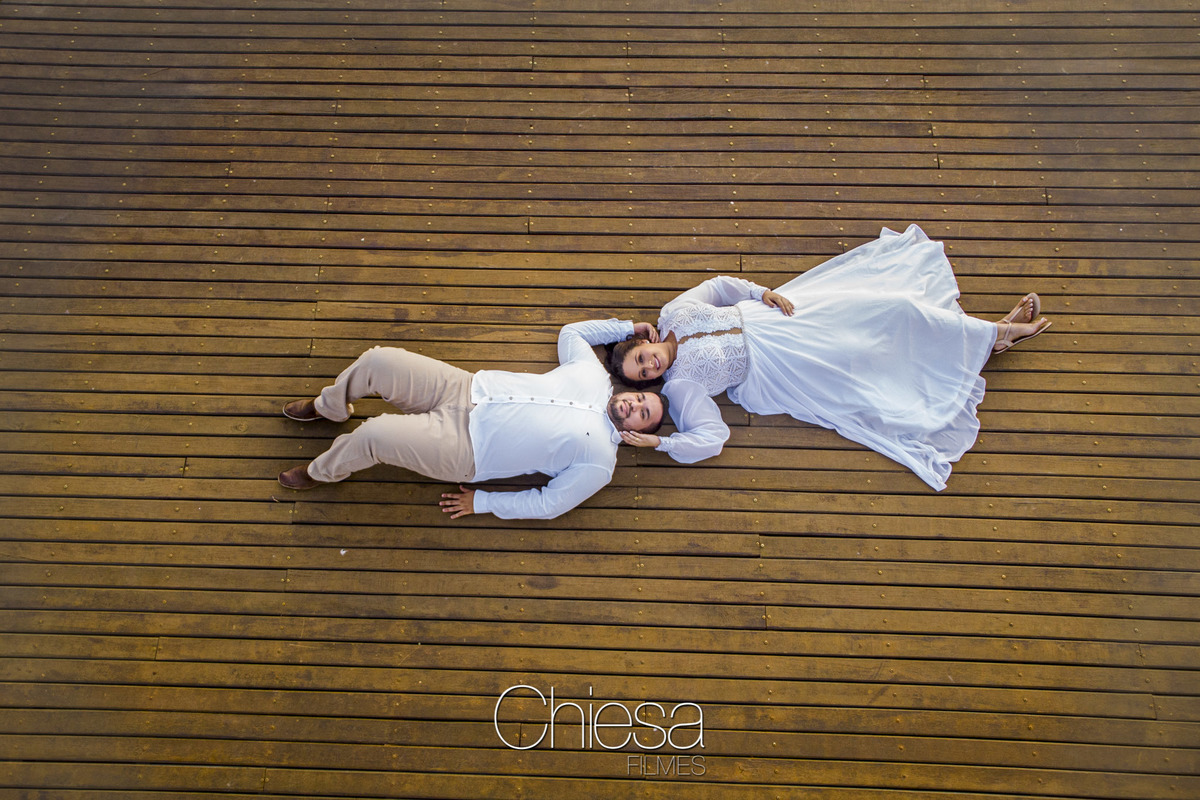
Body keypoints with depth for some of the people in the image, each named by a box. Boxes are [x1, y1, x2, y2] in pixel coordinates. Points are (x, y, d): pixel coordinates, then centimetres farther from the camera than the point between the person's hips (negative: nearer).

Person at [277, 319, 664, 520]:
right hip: (466, 389, 5)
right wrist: (628, 327, 16)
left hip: (465, 449, -5)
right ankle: (330, 407, 26)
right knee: (377, 360, -10)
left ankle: (322, 473, 12)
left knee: (373, 434, -25)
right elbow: (570, 332, 23)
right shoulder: (594, 376, 5)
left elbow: (549, 505, -9)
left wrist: (482, 502, -9)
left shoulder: (600, 460, -9)